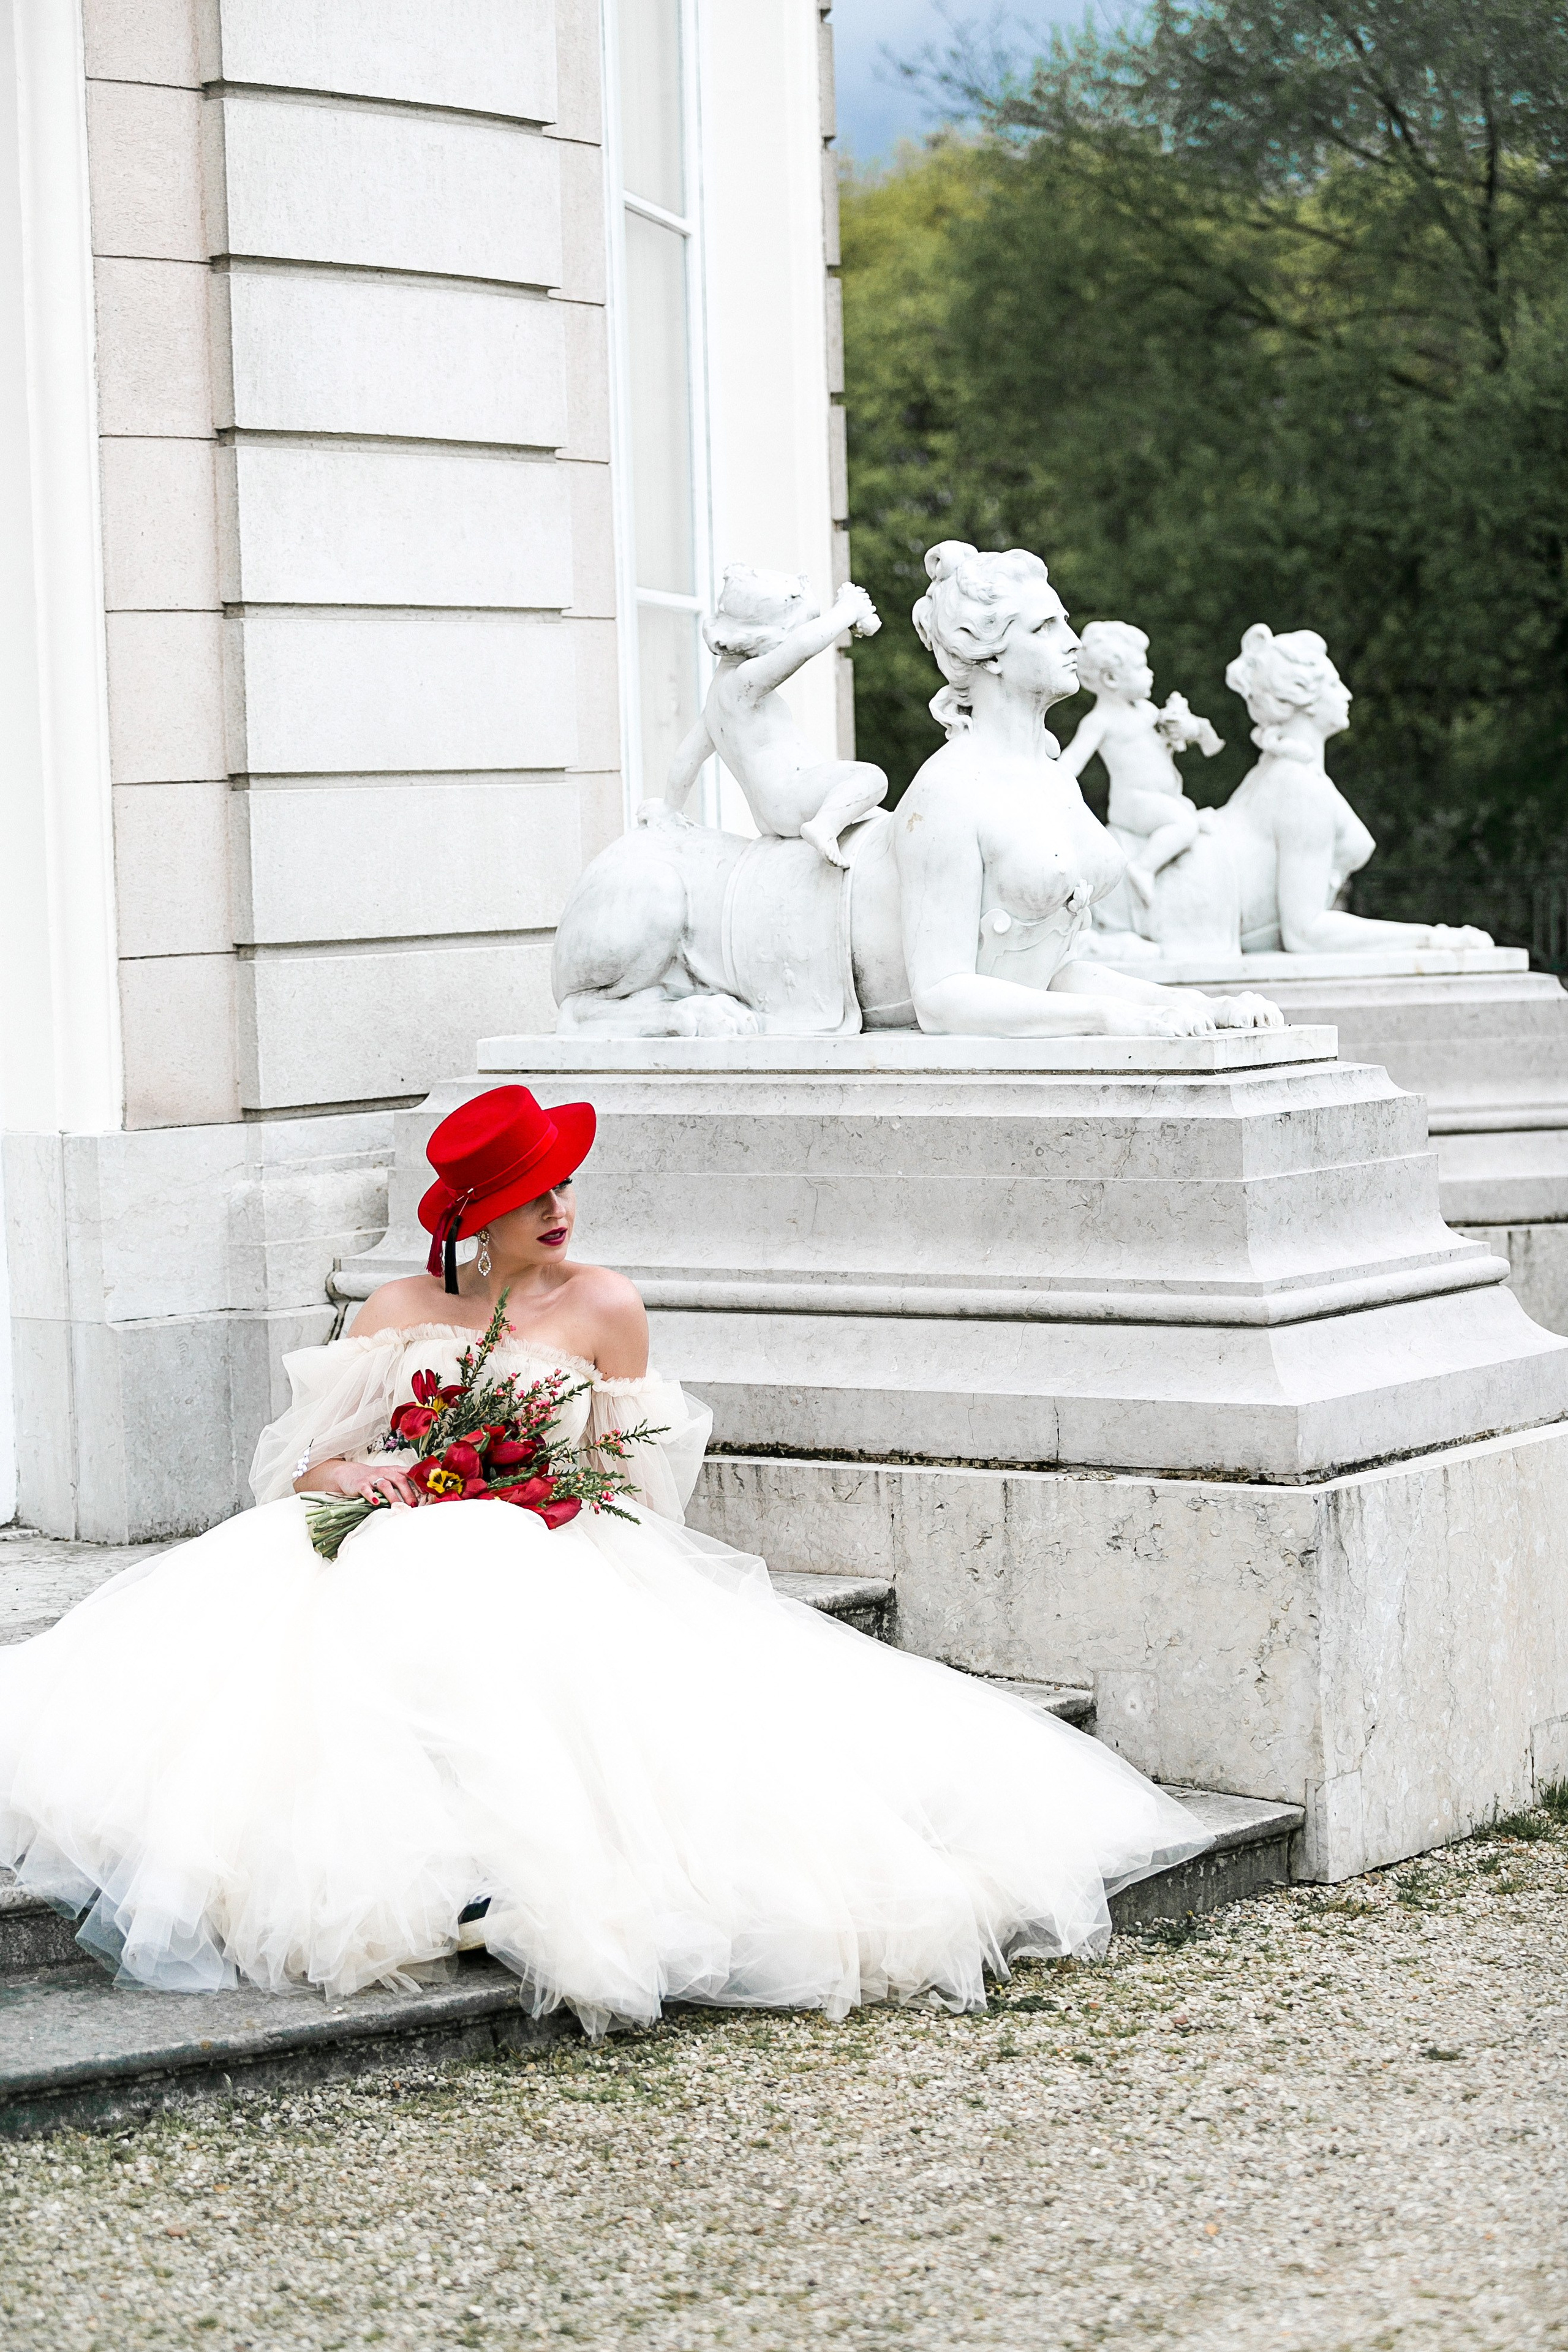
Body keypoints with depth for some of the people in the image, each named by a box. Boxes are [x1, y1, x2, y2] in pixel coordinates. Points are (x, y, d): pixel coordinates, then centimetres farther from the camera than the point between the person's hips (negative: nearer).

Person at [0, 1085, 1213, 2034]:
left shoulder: (602, 1307, 11)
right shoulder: (399, 1312, 15)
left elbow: (628, 1475, 11)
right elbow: (302, 1464, 13)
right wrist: (346, 1472, -10)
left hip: (561, 1568, -2)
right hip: (399, 1557, 2)